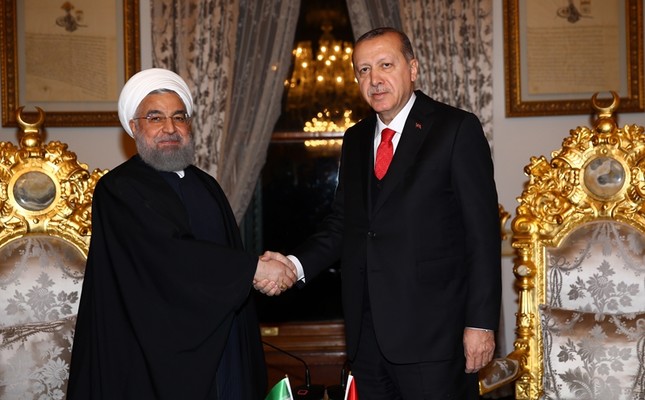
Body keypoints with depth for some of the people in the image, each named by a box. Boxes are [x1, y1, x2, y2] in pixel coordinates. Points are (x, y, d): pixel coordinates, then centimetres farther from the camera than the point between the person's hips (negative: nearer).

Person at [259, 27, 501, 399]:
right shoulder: (355, 139, 14)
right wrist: (296, 265, -6)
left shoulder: (457, 128, -5)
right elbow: (341, 223, 12)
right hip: (367, 332, 5)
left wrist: (481, 322, -11)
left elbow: (483, 231, -8)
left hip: (431, 331, -5)